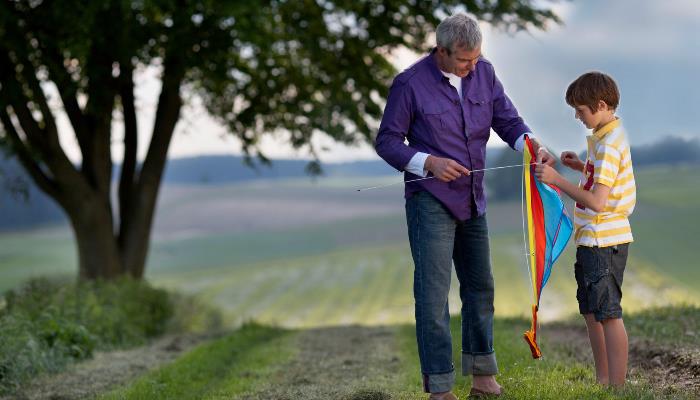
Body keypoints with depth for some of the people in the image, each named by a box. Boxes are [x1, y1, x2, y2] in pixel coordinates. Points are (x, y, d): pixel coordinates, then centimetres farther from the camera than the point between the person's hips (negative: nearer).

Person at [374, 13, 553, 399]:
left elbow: (507, 120, 1)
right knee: (433, 292, -6)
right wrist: (429, 162, -22)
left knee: (480, 286, 13)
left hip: (472, 200, 6)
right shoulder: (410, 84, -13)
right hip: (430, 201, -6)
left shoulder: (483, 72, 0)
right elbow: (387, 141, -8)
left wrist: (532, 147, -19)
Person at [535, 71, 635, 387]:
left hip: (604, 240, -10)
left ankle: (617, 387, -1)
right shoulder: (606, 135, 11)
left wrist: (557, 180, -22)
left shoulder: (608, 145, -20)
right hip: (593, 239, 10)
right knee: (591, 311, 17)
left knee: (607, 313, -6)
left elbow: (597, 201, -25)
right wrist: (580, 166, 9)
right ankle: (603, 381, 26)